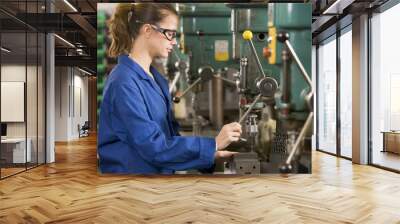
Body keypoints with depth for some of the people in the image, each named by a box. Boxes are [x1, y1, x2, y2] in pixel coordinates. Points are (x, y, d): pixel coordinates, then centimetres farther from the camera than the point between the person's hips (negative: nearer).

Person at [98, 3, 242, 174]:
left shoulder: (157, 78, 5)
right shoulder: (124, 83, -21)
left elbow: (170, 131, 6)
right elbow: (153, 146, -24)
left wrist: (211, 153, -4)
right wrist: (213, 144, -21)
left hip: (161, 169, 7)